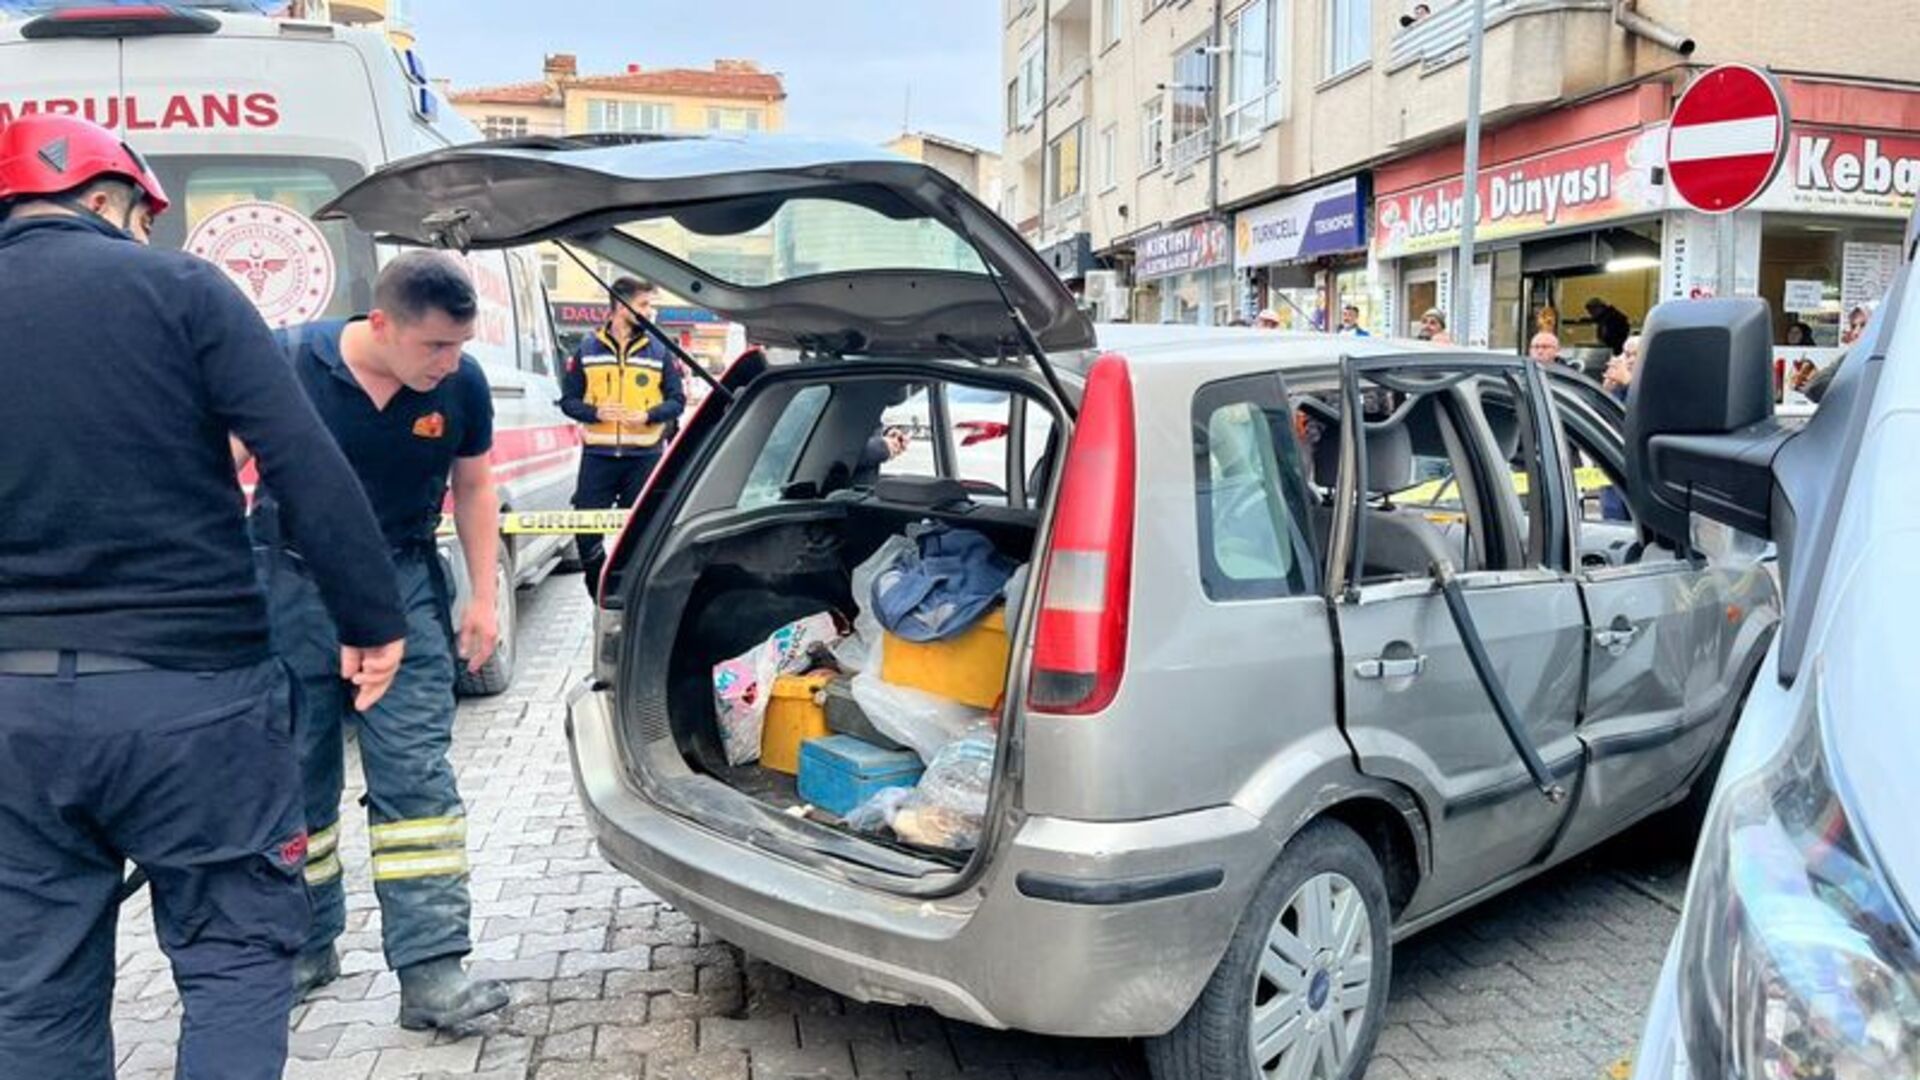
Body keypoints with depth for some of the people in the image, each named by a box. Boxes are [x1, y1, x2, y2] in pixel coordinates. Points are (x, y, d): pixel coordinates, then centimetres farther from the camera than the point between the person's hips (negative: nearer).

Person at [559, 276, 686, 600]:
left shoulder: (659, 351, 7)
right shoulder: (587, 349, 7)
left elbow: (677, 400, 6)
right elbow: (569, 399, 8)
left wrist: (648, 415, -12)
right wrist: (595, 412, -12)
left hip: (645, 456, 0)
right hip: (598, 455, 0)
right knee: (586, 528, -3)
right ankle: (601, 597, 12)